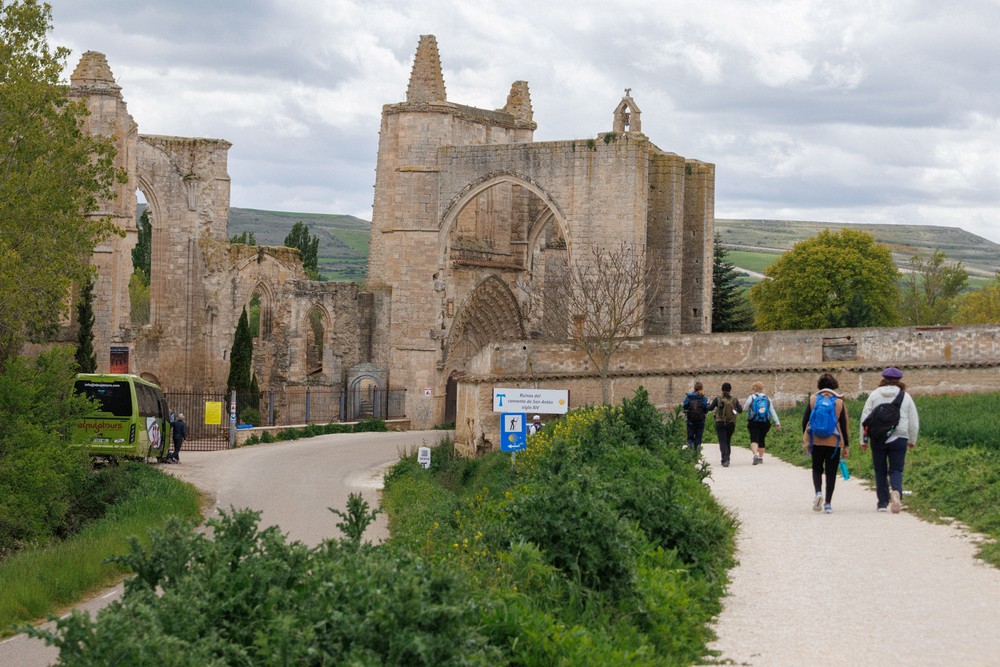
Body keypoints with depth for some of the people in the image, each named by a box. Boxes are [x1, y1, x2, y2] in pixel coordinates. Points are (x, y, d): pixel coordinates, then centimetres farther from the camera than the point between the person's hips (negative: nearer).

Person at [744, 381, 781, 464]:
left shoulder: (751, 397, -2)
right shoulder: (767, 399, 9)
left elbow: (745, 408, 8)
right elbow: (772, 411, 6)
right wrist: (777, 422, 6)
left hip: (754, 423, -3)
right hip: (765, 423, 3)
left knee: (754, 439, -8)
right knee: (762, 440, 15)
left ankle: (755, 455, -31)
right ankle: (761, 457, 20)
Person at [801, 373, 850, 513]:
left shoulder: (812, 399, 0)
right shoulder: (839, 402, -1)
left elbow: (805, 421, 1)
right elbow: (844, 425, -1)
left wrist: (806, 440, 12)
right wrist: (846, 446, 5)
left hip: (816, 441, 1)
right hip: (834, 442, -1)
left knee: (817, 469, 16)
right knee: (831, 472, 7)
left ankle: (818, 492, -11)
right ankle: (828, 504, 4)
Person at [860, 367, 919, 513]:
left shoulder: (874, 395, 4)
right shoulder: (905, 396, 6)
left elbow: (865, 418, 3)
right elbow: (914, 421, 10)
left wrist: (864, 440, 10)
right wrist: (912, 440, 22)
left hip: (878, 439, 0)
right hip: (899, 439, 0)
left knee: (880, 471, 10)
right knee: (896, 470, 2)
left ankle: (882, 502, 13)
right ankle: (896, 492, -27)